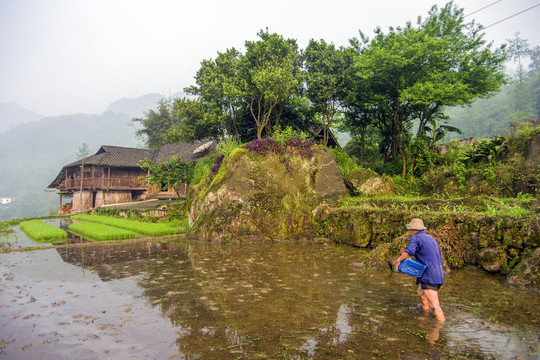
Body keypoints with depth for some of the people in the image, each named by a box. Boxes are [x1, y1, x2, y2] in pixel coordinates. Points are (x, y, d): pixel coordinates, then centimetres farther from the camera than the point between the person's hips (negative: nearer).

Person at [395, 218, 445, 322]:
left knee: (435, 306, -10)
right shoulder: (431, 238, 19)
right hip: (438, 274, 10)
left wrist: (399, 260, -11)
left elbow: (409, 251, -26)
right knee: (421, 291, 30)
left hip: (430, 277, -10)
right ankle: (425, 312, 43)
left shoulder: (416, 237, -7)